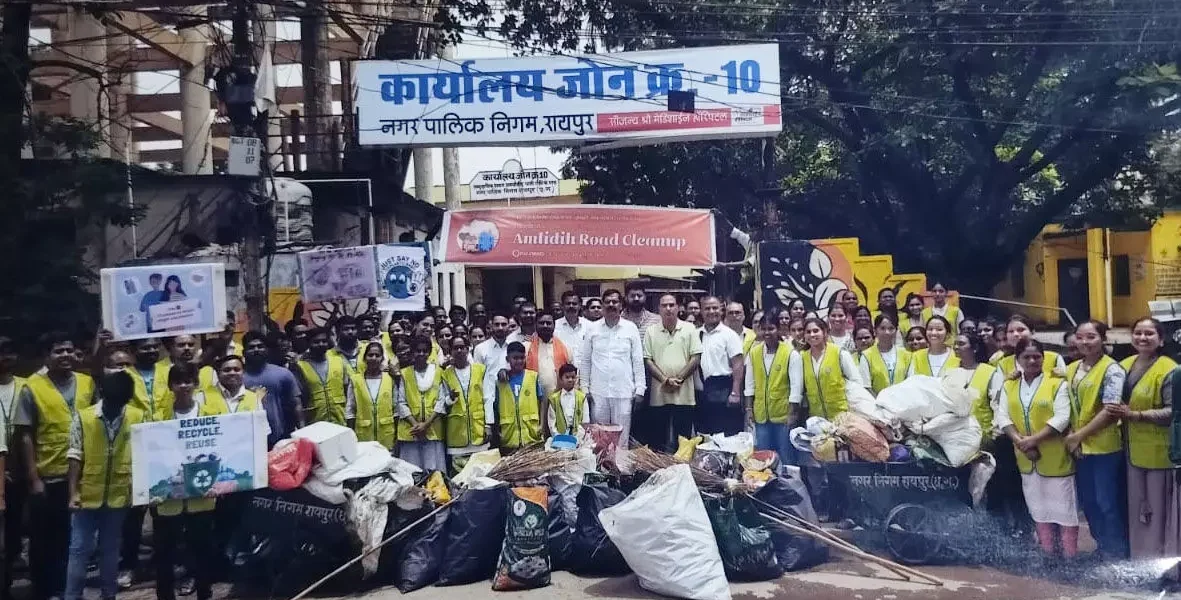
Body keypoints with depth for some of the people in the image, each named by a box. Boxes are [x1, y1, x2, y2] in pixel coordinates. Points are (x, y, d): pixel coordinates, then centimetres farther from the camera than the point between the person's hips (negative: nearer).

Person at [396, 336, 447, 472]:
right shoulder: (405, 373, 7)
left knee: (434, 471, -2)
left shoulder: (438, 372, 6)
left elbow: (441, 401, 1)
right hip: (410, 430, 1)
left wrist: (426, 424, -9)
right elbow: (401, 402, 3)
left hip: (433, 430, 0)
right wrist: (415, 424, -8)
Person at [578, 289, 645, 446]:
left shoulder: (630, 328, 2)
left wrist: (639, 388, -1)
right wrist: (584, 387, 3)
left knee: (622, 436, 3)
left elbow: (638, 360, 3)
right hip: (598, 391, 1)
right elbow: (585, 360, 8)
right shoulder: (593, 329, 5)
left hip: (623, 392, -1)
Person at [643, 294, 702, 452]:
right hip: (659, 395, 1)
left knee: (683, 438, 3)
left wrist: (678, 379, -10)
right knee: (659, 438, 7)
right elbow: (647, 360, 1)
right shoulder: (651, 331, 6)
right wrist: (665, 380, -10)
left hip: (684, 395, -1)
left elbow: (696, 358, -1)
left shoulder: (689, 329, 5)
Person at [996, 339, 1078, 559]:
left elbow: (1062, 418, -14)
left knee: (1063, 508, 0)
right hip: (1026, 458, 4)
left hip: (1055, 457, -4)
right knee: (1039, 508, 14)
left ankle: (1070, 557, 9)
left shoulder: (1057, 384, -6)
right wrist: (1019, 441, -14)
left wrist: (1034, 439, -19)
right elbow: (1002, 417, 0)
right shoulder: (1009, 386, 7)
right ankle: (1047, 556, 24)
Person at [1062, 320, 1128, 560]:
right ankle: (1103, 549, 32)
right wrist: (1072, 436, -2)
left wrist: (1079, 435, -14)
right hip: (1079, 448, 7)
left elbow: (1110, 411, -17)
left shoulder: (1112, 370, -11)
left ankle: (1117, 555, 18)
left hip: (1105, 447, -6)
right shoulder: (1071, 369, 9)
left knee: (1108, 503, 3)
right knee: (1088, 502, 15)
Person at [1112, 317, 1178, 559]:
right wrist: (1117, 412, 2)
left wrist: (1134, 415, -22)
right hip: (1133, 448, 6)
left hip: (1158, 450, -6)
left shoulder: (1169, 370, -13)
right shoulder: (1124, 365, 8)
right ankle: (1139, 557, 27)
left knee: (1159, 507, 3)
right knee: (1137, 508, 15)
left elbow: (1173, 412, -19)